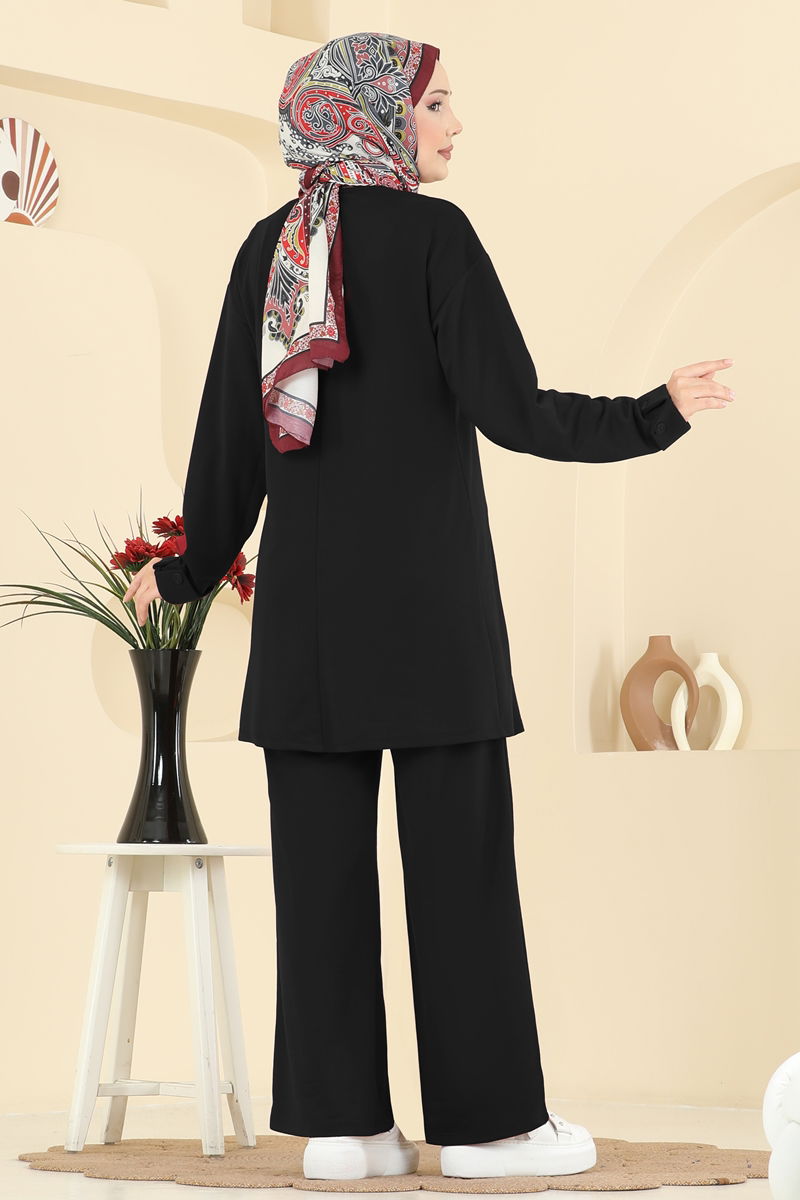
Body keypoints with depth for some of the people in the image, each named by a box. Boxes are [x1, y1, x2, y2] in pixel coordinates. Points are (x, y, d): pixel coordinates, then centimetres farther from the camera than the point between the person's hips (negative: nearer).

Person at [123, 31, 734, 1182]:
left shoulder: (268, 247, 7)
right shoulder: (433, 233, -7)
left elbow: (229, 434, 8)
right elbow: (509, 409, -13)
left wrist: (189, 567, 20)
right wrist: (657, 415, -2)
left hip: (306, 592, 5)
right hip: (426, 589, -5)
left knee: (323, 859, 5)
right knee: (462, 852, 1)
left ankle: (339, 1118, 7)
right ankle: (486, 1117, 6)